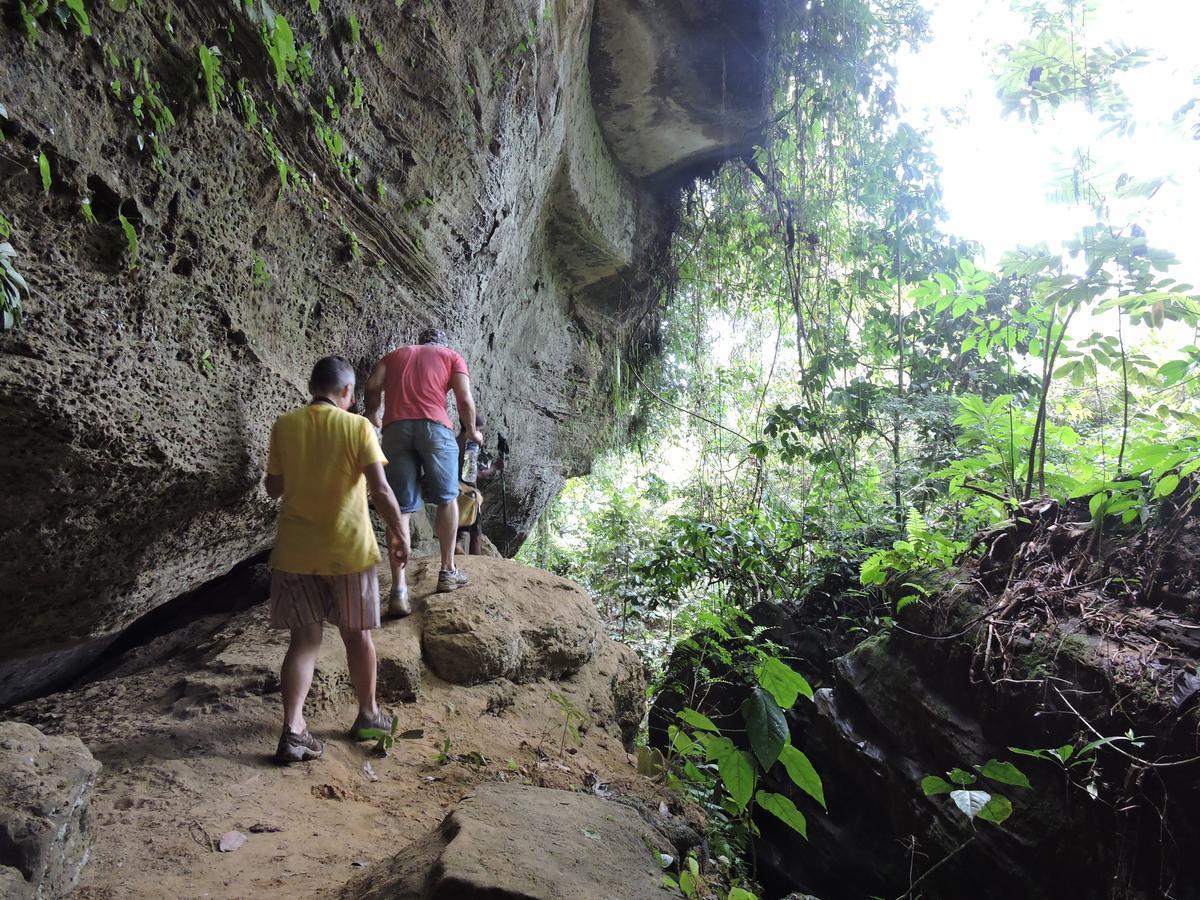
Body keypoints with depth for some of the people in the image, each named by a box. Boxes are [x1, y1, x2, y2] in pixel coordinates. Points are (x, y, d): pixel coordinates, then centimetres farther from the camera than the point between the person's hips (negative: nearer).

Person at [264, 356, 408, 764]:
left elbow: (274, 488, 7)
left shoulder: (284, 425, 0)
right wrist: (398, 533, -3)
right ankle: (368, 714, 29)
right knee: (356, 633, 15)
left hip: (295, 550, 2)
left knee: (304, 639, 9)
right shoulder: (357, 426, -8)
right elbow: (380, 490, -14)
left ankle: (292, 729, -3)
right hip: (349, 548, -2)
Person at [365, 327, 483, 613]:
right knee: (447, 499, 17)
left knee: (401, 510, 2)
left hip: (395, 429, 2)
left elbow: (372, 386, 8)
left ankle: (398, 590, -5)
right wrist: (472, 430, 21)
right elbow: (464, 399, 5)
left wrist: (372, 415, 25)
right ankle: (447, 572, 21)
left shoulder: (395, 354, 27)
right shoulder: (451, 356, 20)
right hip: (434, 426, -2)